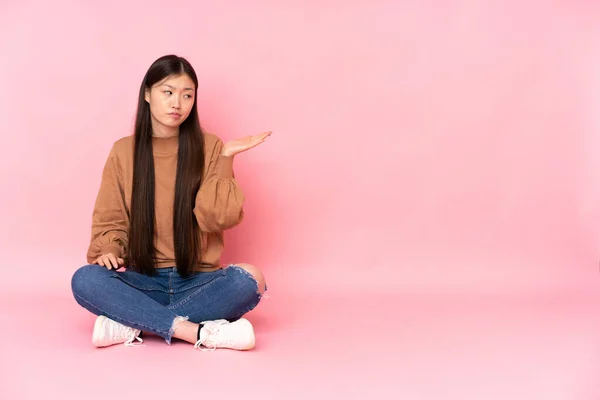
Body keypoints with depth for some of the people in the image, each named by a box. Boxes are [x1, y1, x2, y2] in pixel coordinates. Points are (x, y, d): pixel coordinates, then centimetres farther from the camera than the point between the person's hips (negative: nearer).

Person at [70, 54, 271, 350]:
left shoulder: (209, 147, 0)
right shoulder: (123, 151, 3)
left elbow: (219, 218, -10)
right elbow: (110, 221, 6)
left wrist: (226, 157, -15)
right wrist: (108, 251, -14)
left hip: (197, 282, 0)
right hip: (142, 281, 1)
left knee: (249, 279, -31)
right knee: (85, 279, -29)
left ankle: (131, 323, -26)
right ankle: (200, 332, -31)